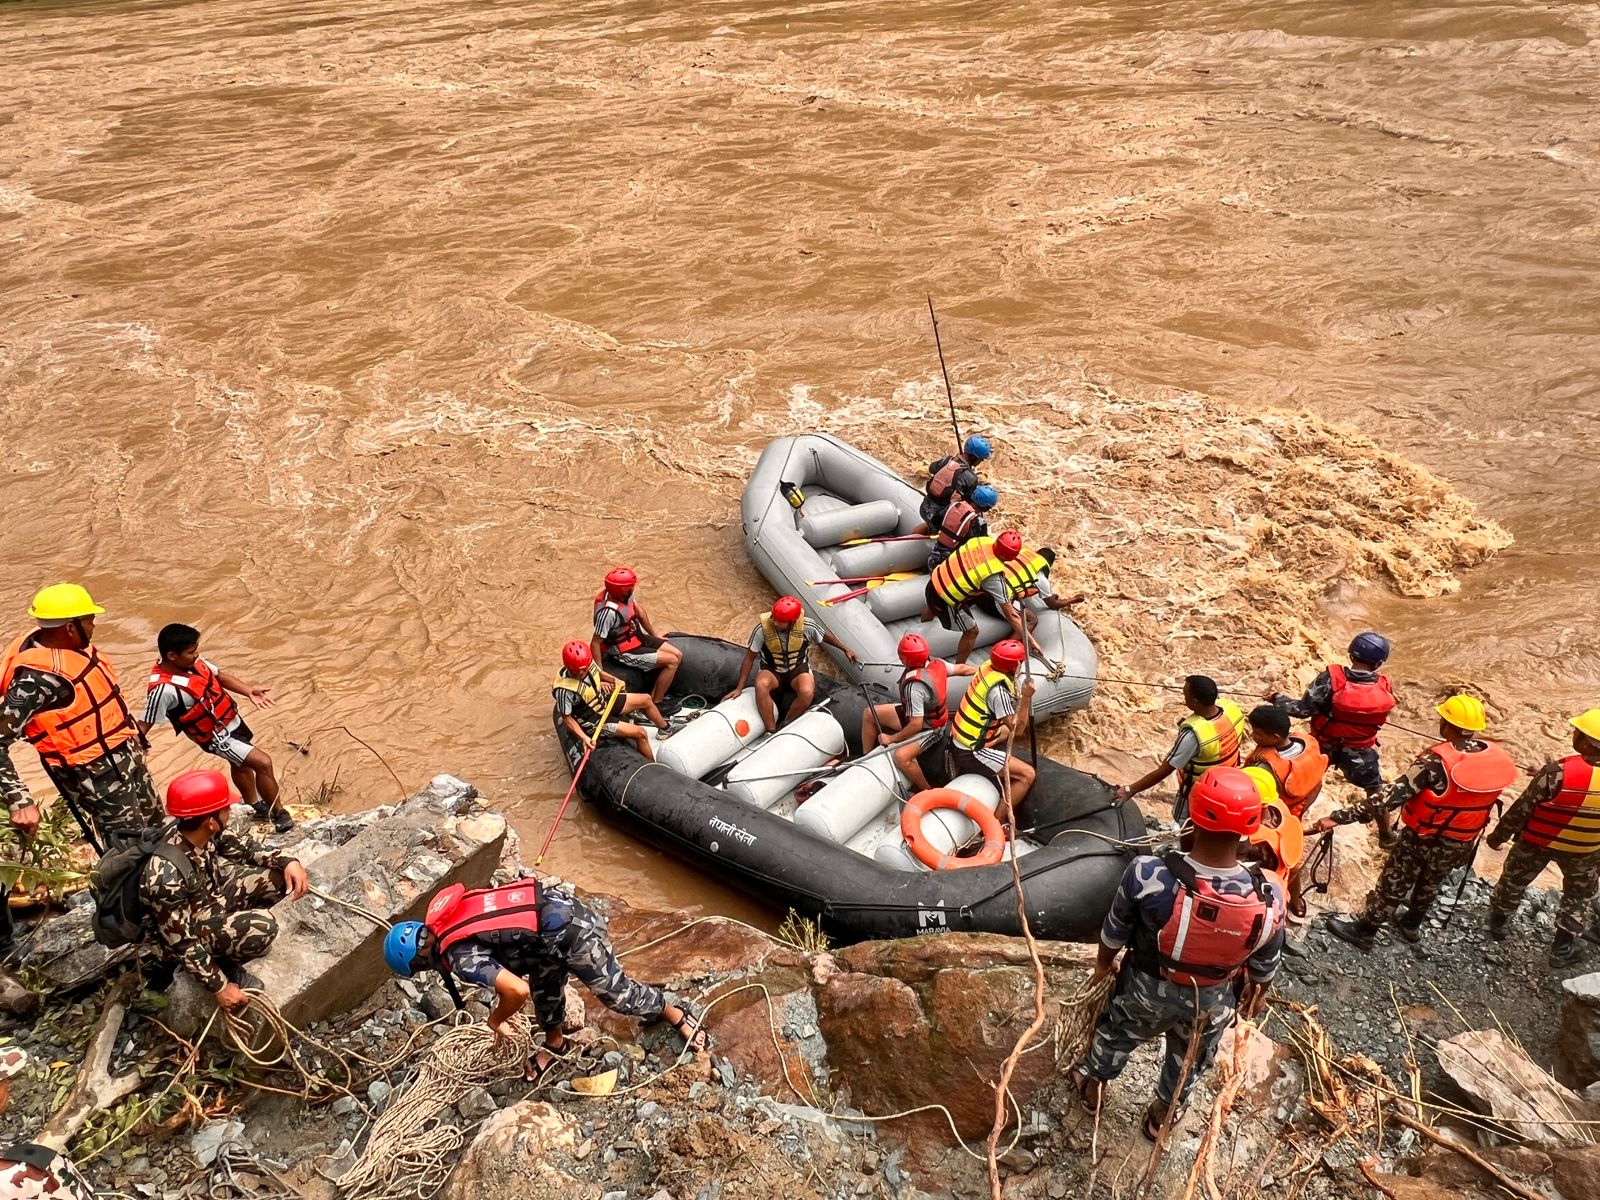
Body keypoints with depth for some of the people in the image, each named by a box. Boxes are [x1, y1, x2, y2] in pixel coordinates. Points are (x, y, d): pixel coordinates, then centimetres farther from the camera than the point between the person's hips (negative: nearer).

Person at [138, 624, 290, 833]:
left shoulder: (192, 661, -13)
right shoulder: (164, 688, -34)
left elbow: (220, 677, 1)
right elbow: (144, 725, -28)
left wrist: (250, 691, -12)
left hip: (231, 719, 9)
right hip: (216, 736, -8)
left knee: (242, 764, 29)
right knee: (263, 763, -12)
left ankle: (254, 806, 54)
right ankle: (279, 814, 6)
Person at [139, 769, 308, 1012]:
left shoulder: (202, 832, -18)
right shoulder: (166, 876, -38)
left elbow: (241, 846, 2)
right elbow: (181, 942, -29)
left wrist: (287, 862, -13)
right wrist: (220, 987, -22)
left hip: (211, 895, 7)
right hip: (189, 929, -7)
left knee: (281, 875, -5)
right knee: (261, 927, -30)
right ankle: (223, 963, 0)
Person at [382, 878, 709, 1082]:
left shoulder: (461, 957, -17)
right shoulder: (446, 918, 8)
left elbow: (518, 991, -26)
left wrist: (496, 1020, -4)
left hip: (570, 933, -9)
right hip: (558, 905, 9)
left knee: (615, 992, 10)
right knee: (544, 984, 27)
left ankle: (676, 1016, 30)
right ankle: (555, 1044, 50)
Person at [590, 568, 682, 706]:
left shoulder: (624, 594, -8)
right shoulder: (609, 612, -34)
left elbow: (640, 612, 11)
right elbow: (595, 644, -28)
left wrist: (655, 635, 21)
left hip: (637, 637, 9)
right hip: (626, 652, -9)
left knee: (678, 655, 4)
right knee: (672, 661, -13)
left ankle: (660, 692, 13)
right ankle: (655, 703, -1)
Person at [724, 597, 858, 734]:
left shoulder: (806, 626, -21)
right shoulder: (762, 629, -23)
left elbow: (825, 636, 2)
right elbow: (749, 658, -12)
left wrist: (845, 649, 12)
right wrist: (739, 688, -11)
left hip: (798, 668, 0)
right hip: (771, 670, 0)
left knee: (807, 693, -33)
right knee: (761, 685, -36)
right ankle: (772, 731, -25)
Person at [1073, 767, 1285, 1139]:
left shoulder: (1147, 874, -38)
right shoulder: (1268, 895, -33)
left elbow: (1115, 931, -16)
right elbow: (1266, 963, -11)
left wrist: (1104, 961, 8)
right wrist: (1258, 992, 13)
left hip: (1146, 987, -1)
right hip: (1211, 1002, 1)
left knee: (1117, 1033, 32)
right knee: (1190, 1059, 33)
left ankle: (1094, 1088, 60)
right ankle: (1163, 1114, 60)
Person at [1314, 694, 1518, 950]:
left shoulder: (1437, 761, -32)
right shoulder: (1497, 756, -13)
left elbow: (1392, 795, -35)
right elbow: (1484, 797, 3)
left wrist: (1340, 817, -36)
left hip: (1423, 839, -5)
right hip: (1463, 843, 6)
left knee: (1392, 885, 14)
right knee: (1430, 883, 30)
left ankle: (1362, 930, 31)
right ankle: (1412, 925, 51)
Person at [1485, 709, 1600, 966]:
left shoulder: (1559, 772, -32)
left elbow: (1522, 809, -21)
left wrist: (1499, 836, -6)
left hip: (1537, 842, -2)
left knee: (1514, 880, 24)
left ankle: (1499, 922, 45)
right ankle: (1564, 947, 34)